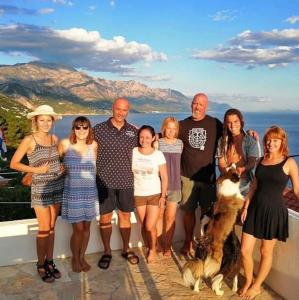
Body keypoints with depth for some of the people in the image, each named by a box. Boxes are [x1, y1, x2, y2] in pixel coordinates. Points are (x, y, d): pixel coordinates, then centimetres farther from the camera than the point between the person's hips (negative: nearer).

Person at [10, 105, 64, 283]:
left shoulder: (54, 139, 4)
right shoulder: (29, 140, -10)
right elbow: (14, 164, -9)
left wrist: (62, 167, 2)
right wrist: (36, 170, -16)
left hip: (58, 187, 5)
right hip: (41, 188, -4)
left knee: (52, 227, 12)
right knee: (44, 229, 2)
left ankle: (50, 262, 25)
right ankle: (41, 265, 19)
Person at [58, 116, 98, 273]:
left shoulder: (93, 145, -1)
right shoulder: (65, 144, -8)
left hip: (90, 192, 3)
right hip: (73, 192, -3)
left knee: (86, 226, 11)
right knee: (78, 228, 0)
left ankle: (82, 257, 31)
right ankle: (75, 258, 25)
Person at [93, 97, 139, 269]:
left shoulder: (134, 131, 3)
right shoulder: (99, 130, -4)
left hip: (126, 181, 2)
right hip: (105, 181, -2)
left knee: (125, 216, 13)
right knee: (105, 218, 7)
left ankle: (126, 249, 30)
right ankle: (107, 252, 25)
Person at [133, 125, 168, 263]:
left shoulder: (158, 154, -6)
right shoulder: (133, 152, -4)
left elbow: (164, 177, -3)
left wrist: (163, 196, -6)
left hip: (155, 194, -1)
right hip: (138, 195, 1)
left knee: (150, 226, -4)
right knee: (143, 226, 8)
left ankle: (153, 249, 21)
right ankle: (147, 248, 31)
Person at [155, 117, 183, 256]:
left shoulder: (180, 143, 1)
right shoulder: (157, 143, -5)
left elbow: (181, 162, 11)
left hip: (174, 185, 1)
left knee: (171, 217, 5)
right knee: (159, 215, 10)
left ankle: (168, 246, 19)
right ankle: (159, 243, 27)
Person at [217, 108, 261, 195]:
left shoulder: (250, 141, -1)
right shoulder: (222, 141, 7)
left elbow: (252, 163, -8)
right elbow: (221, 163, 3)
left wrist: (242, 169, -29)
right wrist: (226, 171, -19)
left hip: (244, 185, -2)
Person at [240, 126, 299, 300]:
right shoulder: (262, 160, 8)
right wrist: (245, 207, 9)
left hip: (274, 212, -4)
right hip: (255, 210, 5)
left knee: (266, 252, 11)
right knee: (245, 250, 6)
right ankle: (248, 282, 31)